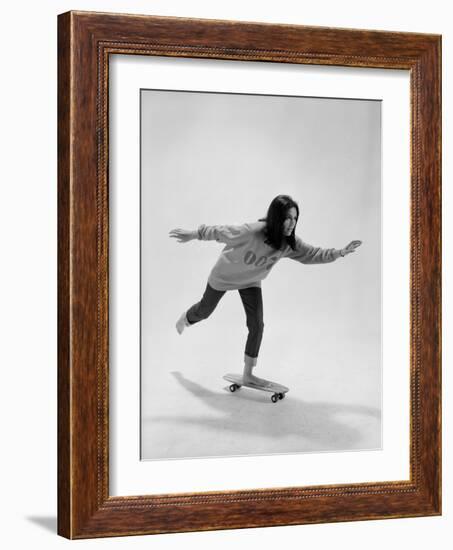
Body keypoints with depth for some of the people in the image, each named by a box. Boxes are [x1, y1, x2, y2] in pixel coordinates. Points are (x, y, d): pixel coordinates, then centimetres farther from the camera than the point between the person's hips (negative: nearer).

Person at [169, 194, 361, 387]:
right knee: (205, 310, 21)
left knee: (257, 325, -4)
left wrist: (340, 252, -31)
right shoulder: (252, 232, -42)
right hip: (225, 275, -3)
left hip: (251, 281, 4)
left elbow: (313, 254, -18)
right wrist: (193, 234, -23)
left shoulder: (290, 244, -27)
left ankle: (248, 373, 10)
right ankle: (185, 319, 58)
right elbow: (220, 232, -31)